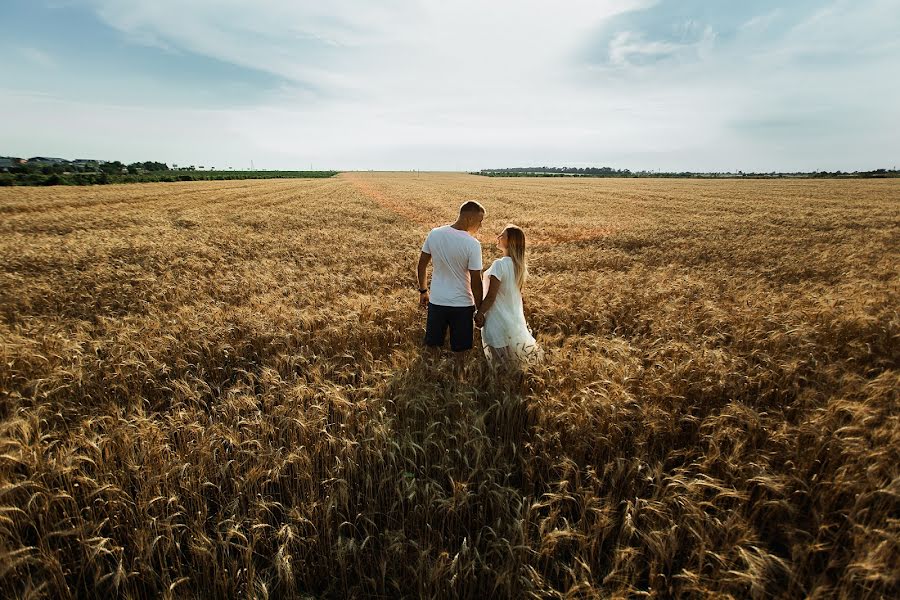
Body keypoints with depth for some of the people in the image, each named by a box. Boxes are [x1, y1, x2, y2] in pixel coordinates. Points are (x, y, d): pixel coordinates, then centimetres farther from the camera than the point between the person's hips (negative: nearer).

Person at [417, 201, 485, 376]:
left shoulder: (434, 234, -5)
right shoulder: (472, 244, -18)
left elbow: (421, 266, 3)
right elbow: (475, 282, -15)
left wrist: (423, 291, 17)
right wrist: (480, 310, -3)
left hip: (436, 301, 4)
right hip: (462, 304, -3)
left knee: (432, 346, 19)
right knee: (460, 349, 14)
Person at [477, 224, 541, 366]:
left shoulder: (500, 264, -24)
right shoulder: (520, 264, 0)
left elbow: (491, 297, -21)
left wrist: (479, 313, -8)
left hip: (499, 322, -8)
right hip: (515, 319, 8)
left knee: (503, 361, 8)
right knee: (514, 357, 24)